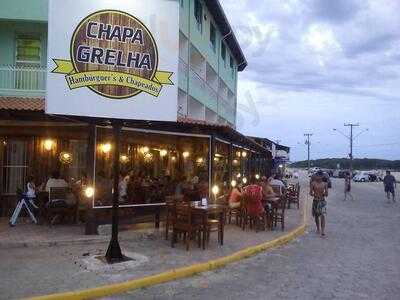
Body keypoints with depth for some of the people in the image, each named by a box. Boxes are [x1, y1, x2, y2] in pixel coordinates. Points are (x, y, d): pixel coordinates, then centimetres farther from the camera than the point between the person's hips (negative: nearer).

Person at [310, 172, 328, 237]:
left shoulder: (325, 184, 1)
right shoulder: (313, 183, -2)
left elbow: (326, 194, 5)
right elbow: (310, 193, -2)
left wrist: (325, 193, -17)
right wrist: (313, 194, -22)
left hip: (322, 201, -1)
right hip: (315, 201, 1)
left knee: (323, 216, -13)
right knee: (316, 216, 12)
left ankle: (323, 231, -15)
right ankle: (318, 229, 33)